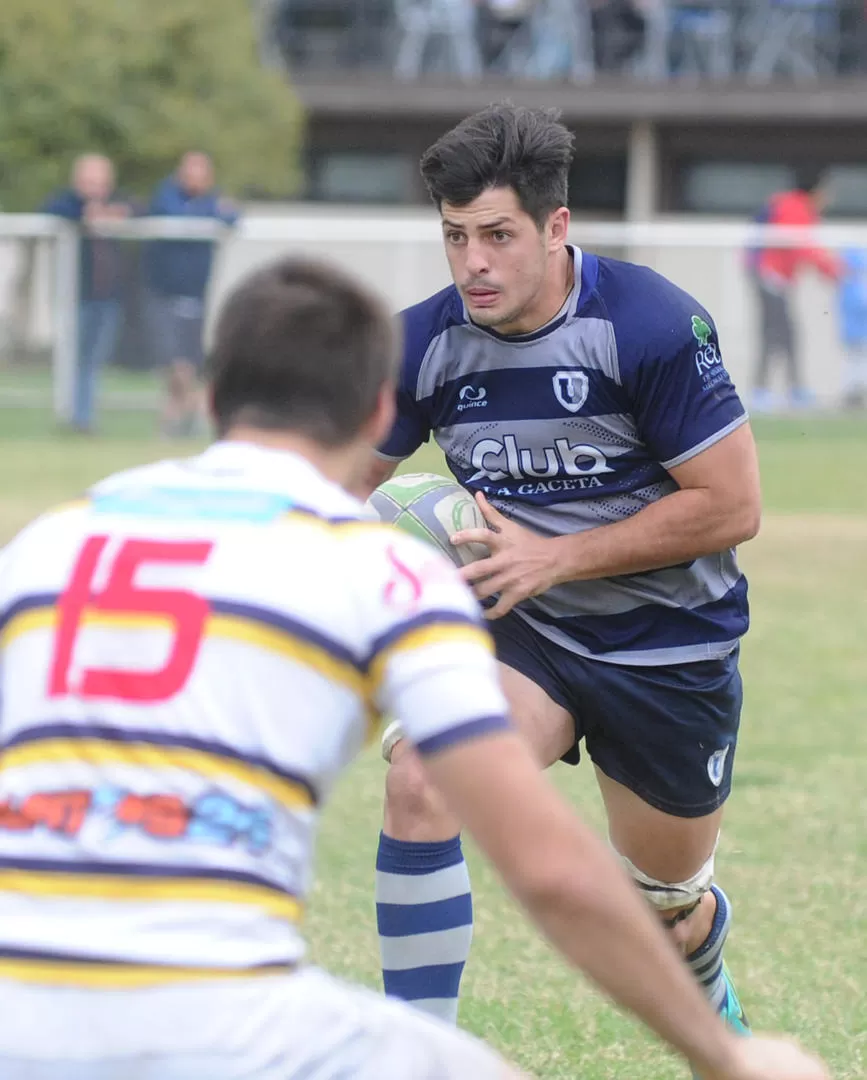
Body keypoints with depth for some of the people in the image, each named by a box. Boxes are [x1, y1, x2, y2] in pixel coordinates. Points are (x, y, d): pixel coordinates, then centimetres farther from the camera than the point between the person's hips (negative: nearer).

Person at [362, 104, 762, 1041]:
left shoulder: (651, 324, -23)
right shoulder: (424, 343, -12)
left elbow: (731, 506, -20)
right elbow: (346, 484, 3)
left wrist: (556, 557, -23)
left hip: (671, 646, -2)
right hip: (520, 631, 2)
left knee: (671, 914, 15)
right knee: (419, 781, -29)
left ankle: (714, 1004, 54)